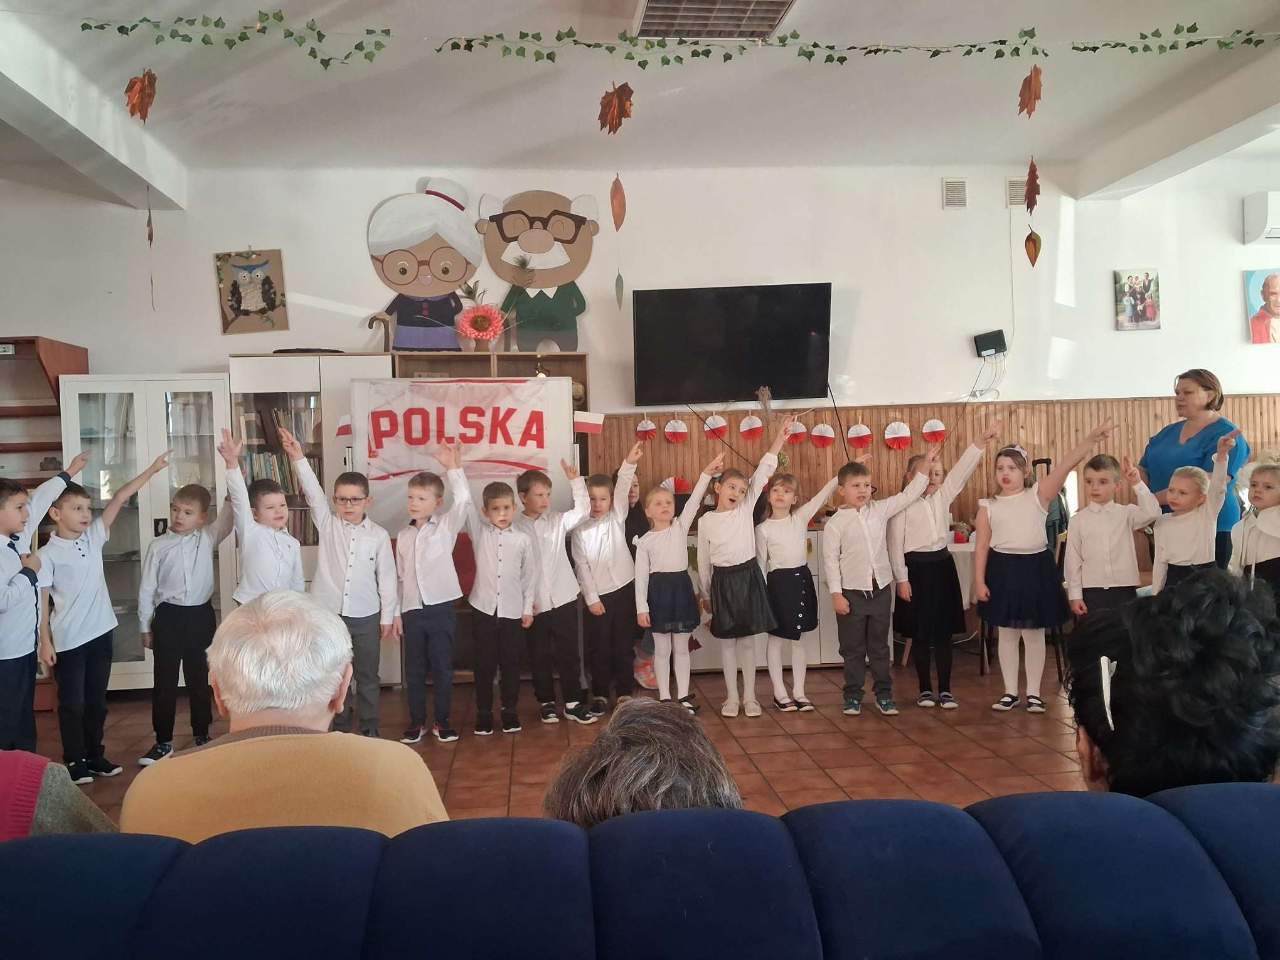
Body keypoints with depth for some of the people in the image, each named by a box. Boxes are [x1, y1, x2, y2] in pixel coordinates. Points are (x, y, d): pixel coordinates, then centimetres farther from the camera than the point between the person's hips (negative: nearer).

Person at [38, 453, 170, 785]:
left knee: (97, 700, 14)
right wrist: (45, 642, -11)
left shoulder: (94, 537, 3)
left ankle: (95, 756, 26)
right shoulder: (48, 554, -10)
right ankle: (75, 761, 18)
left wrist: (152, 470, -4)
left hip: (100, 633, 5)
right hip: (68, 640, -5)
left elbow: (119, 499, 0)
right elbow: (41, 601, -8)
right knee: (72, 703, 6)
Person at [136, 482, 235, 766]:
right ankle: (163, 741, 16)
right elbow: (147, 588, 1)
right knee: (164, 681, 6)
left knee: (199, 679, 13)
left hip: (201, 615, 1)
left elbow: (230, 515, -12)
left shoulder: (208, 538, 0)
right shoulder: (159, 546, -4)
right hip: (169, 616, -1)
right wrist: (146, 627, 3)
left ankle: (202, 734, 26)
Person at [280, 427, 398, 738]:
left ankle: (370, 729, 22)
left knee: (368, 675, 9)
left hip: (366, 616, -1)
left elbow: (387, 576, 0)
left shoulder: (379, 535, -2)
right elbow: (313, 493, -12)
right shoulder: (327, 524, 1)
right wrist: (298, 457, -24)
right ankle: (340, 728, 24)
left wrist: (389, 615, 0)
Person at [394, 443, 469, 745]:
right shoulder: (404, 536, 11)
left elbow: (463, 500, -17)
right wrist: (397, 612, 12)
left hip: (441, 607, -3)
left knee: (442, 667, 4)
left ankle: (442, 721, 16)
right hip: (412, 610, 3)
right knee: (414, 669, 8)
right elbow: (401, 575, 14)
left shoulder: (446, 526, 1)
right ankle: (417, 721, 20)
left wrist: (453, 467, -23)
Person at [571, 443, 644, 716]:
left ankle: (625, 691, 18)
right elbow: (581, 566, -3)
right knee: (598, 645, 6)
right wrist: (592, 598, -8)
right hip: (596, 594, 0)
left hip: (623, 589, 1)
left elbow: (622, 490, -16)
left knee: (624, 643, 7)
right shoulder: (580, 529, -1)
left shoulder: (617, 518, 1)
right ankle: (600, 693, 19)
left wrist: (629, 464, -33)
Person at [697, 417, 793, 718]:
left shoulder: (746, 509, 0)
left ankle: (749, 696, 16)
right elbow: (703, 560, 6)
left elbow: (763, 472, -7)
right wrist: (705, 594, 9)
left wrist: (780, 438, -12)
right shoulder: (706, 521, -1)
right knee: (727, 642, 7)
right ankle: (732, 696, 19)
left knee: (747, 640, 7)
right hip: (722, 581, 0)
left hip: (748, 577, 0)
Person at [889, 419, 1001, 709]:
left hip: (942, 565, 4)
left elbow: (962, 469, -4)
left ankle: (945, 690, 14)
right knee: (920, 634, 5)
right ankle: (925, 689, 16)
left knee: (944, 631, 7)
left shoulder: (943, 496, 6)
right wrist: (902, 579, -11)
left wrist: (982, 439, -15)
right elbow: (896, 544, -8)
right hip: (916, 568, -4)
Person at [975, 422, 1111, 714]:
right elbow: (982, 546, 2)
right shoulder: (988, 506, 2)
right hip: (1002, 569, 1)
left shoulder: (1038, 495, -1)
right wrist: (979, 581, -4)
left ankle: (1033, 693, 17)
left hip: (1035, 568, -1)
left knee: (1034, 634, 7)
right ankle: (1010, 692, 19)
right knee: (1006, 634, 9)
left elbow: (1066, 466, -13)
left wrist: (1091, 438, -25)